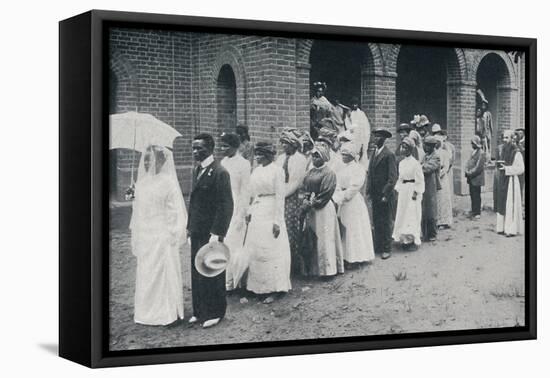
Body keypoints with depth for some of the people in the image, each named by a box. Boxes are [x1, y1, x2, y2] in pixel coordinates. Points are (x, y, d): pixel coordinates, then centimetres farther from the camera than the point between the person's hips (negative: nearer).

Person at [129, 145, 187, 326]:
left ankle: (165, 313, 8)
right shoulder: (142, 182, 8)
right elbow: (137, 209, 15)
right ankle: (147, 312, 18)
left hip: (162, 236, -6)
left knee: (162, 272, -1)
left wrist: (173, 235, -11)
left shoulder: (168, 182, -9)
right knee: (145, 273, 9)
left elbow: (176, 211, -9)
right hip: (145, 237, 6)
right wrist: (135, 234, 14)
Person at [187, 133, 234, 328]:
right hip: (197, 232, 8)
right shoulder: (197, 170, 13)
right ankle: (200, 311, 20)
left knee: (212, 274, 2)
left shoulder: (219, 173, -13)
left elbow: (226, 205, -16)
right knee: (196, 273, 11)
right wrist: (190, 227, 13)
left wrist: (216, 233, -19)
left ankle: (215, 313, 13)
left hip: (211, 232, -8)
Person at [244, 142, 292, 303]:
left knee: (270, 250, -2)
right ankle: (258, 287, 17)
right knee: (254, 251, 7)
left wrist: (277, 221, -14)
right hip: (256, 214, 7)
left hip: (270, 214, -7)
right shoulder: (256, 170, 10)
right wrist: (250, 211, 10)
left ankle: (273, 289, 6)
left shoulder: (277, 170, -9)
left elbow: (280, 196, -11)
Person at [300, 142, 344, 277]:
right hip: (310, 210, 7)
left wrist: (310, 204, -14)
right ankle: (312, 269, 16)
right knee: (308, 239, 7)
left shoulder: (328, 173, -10)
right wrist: (306, 202, -7)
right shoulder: (310, 172, 11)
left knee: (323, 239, -2)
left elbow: (325, 194, -15)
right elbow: (305, 189, 12)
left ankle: (327, 269, 8)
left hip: (323, 210, -7)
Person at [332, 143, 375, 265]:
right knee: (343, 230, 6)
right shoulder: (342, 169, 13)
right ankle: (345, 256, 12)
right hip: (341, 203, 7)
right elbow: (337, 186, 9)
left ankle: (356, 257, 2)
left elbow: (354, 187, -15)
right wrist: (335, 198, -9)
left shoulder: (358, 168, -8)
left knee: (353, 230, -3)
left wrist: (340, 199, -16)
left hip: (353, 202, -7)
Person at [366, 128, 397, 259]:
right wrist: (369, 191, 8)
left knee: (386, 222, 0)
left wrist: (386, 194, -16)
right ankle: (378, 246, 19)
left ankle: (387, 249, 7)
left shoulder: (389, 155, -11)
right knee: (376, 221, 11)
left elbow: (393, 177, -13)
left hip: (385, 195, -7)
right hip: (375, 195, 7)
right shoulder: (374, 153, 11)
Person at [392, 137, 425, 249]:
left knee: (412, 215, -5)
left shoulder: (415, 163, -11)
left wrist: (415, 193, -14)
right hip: (403, 191, 7)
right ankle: (404, 239, 13)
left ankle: (413, 240, 0)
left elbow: (419, 180, -11)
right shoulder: (401, 163, 10)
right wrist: (397, 190, 10)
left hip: (412, 191, -7)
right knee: (402, 215, 7)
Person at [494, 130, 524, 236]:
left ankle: (512, 229, -3)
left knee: (511, 205, -6)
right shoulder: (504, 151, 12)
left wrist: (506, 168, -20)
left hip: (511, 181, -8)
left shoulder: (516, 153, -11)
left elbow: (521, 168, -15)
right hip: (502, 181, 8)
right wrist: (499, 165, 3)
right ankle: (503, 227, 13)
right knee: (502, 204, 8)